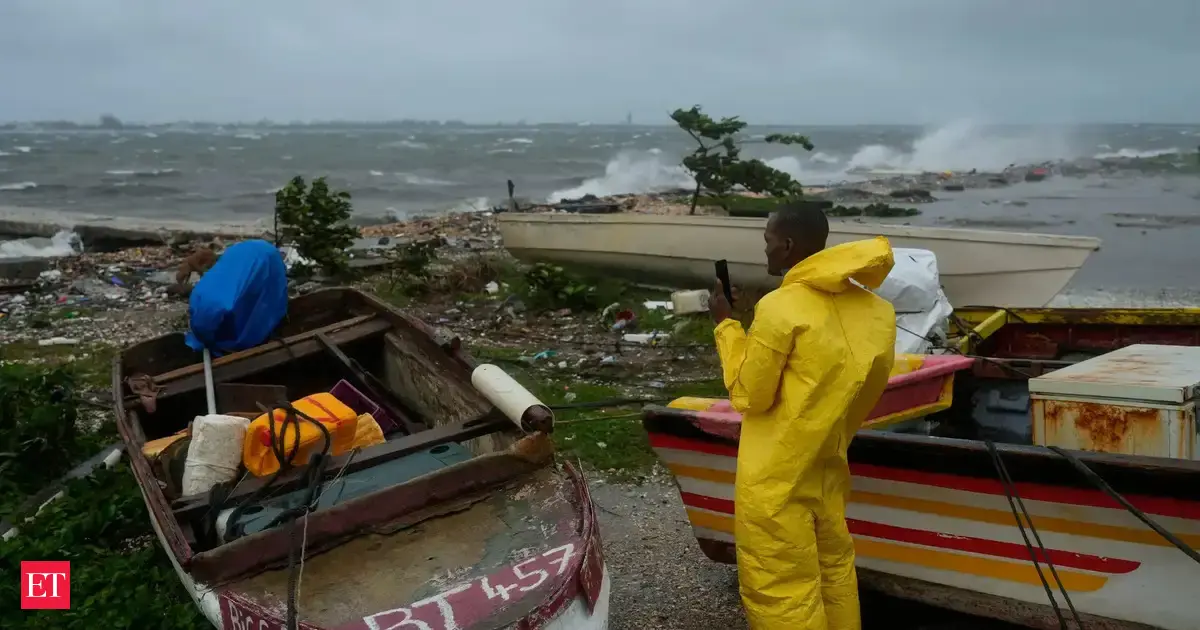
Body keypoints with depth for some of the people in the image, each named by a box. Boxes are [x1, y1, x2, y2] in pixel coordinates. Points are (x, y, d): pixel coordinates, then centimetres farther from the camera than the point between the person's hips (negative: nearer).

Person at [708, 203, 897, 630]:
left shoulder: (780, 308, -20)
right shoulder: (874, 310, 1)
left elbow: (749, 395, -12)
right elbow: (854, 387, 9)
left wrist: (726, 325, -4)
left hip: (776, 480, -7)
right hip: (828, 468, 7)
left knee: (781, 592, 4)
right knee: (834, 571, 21)